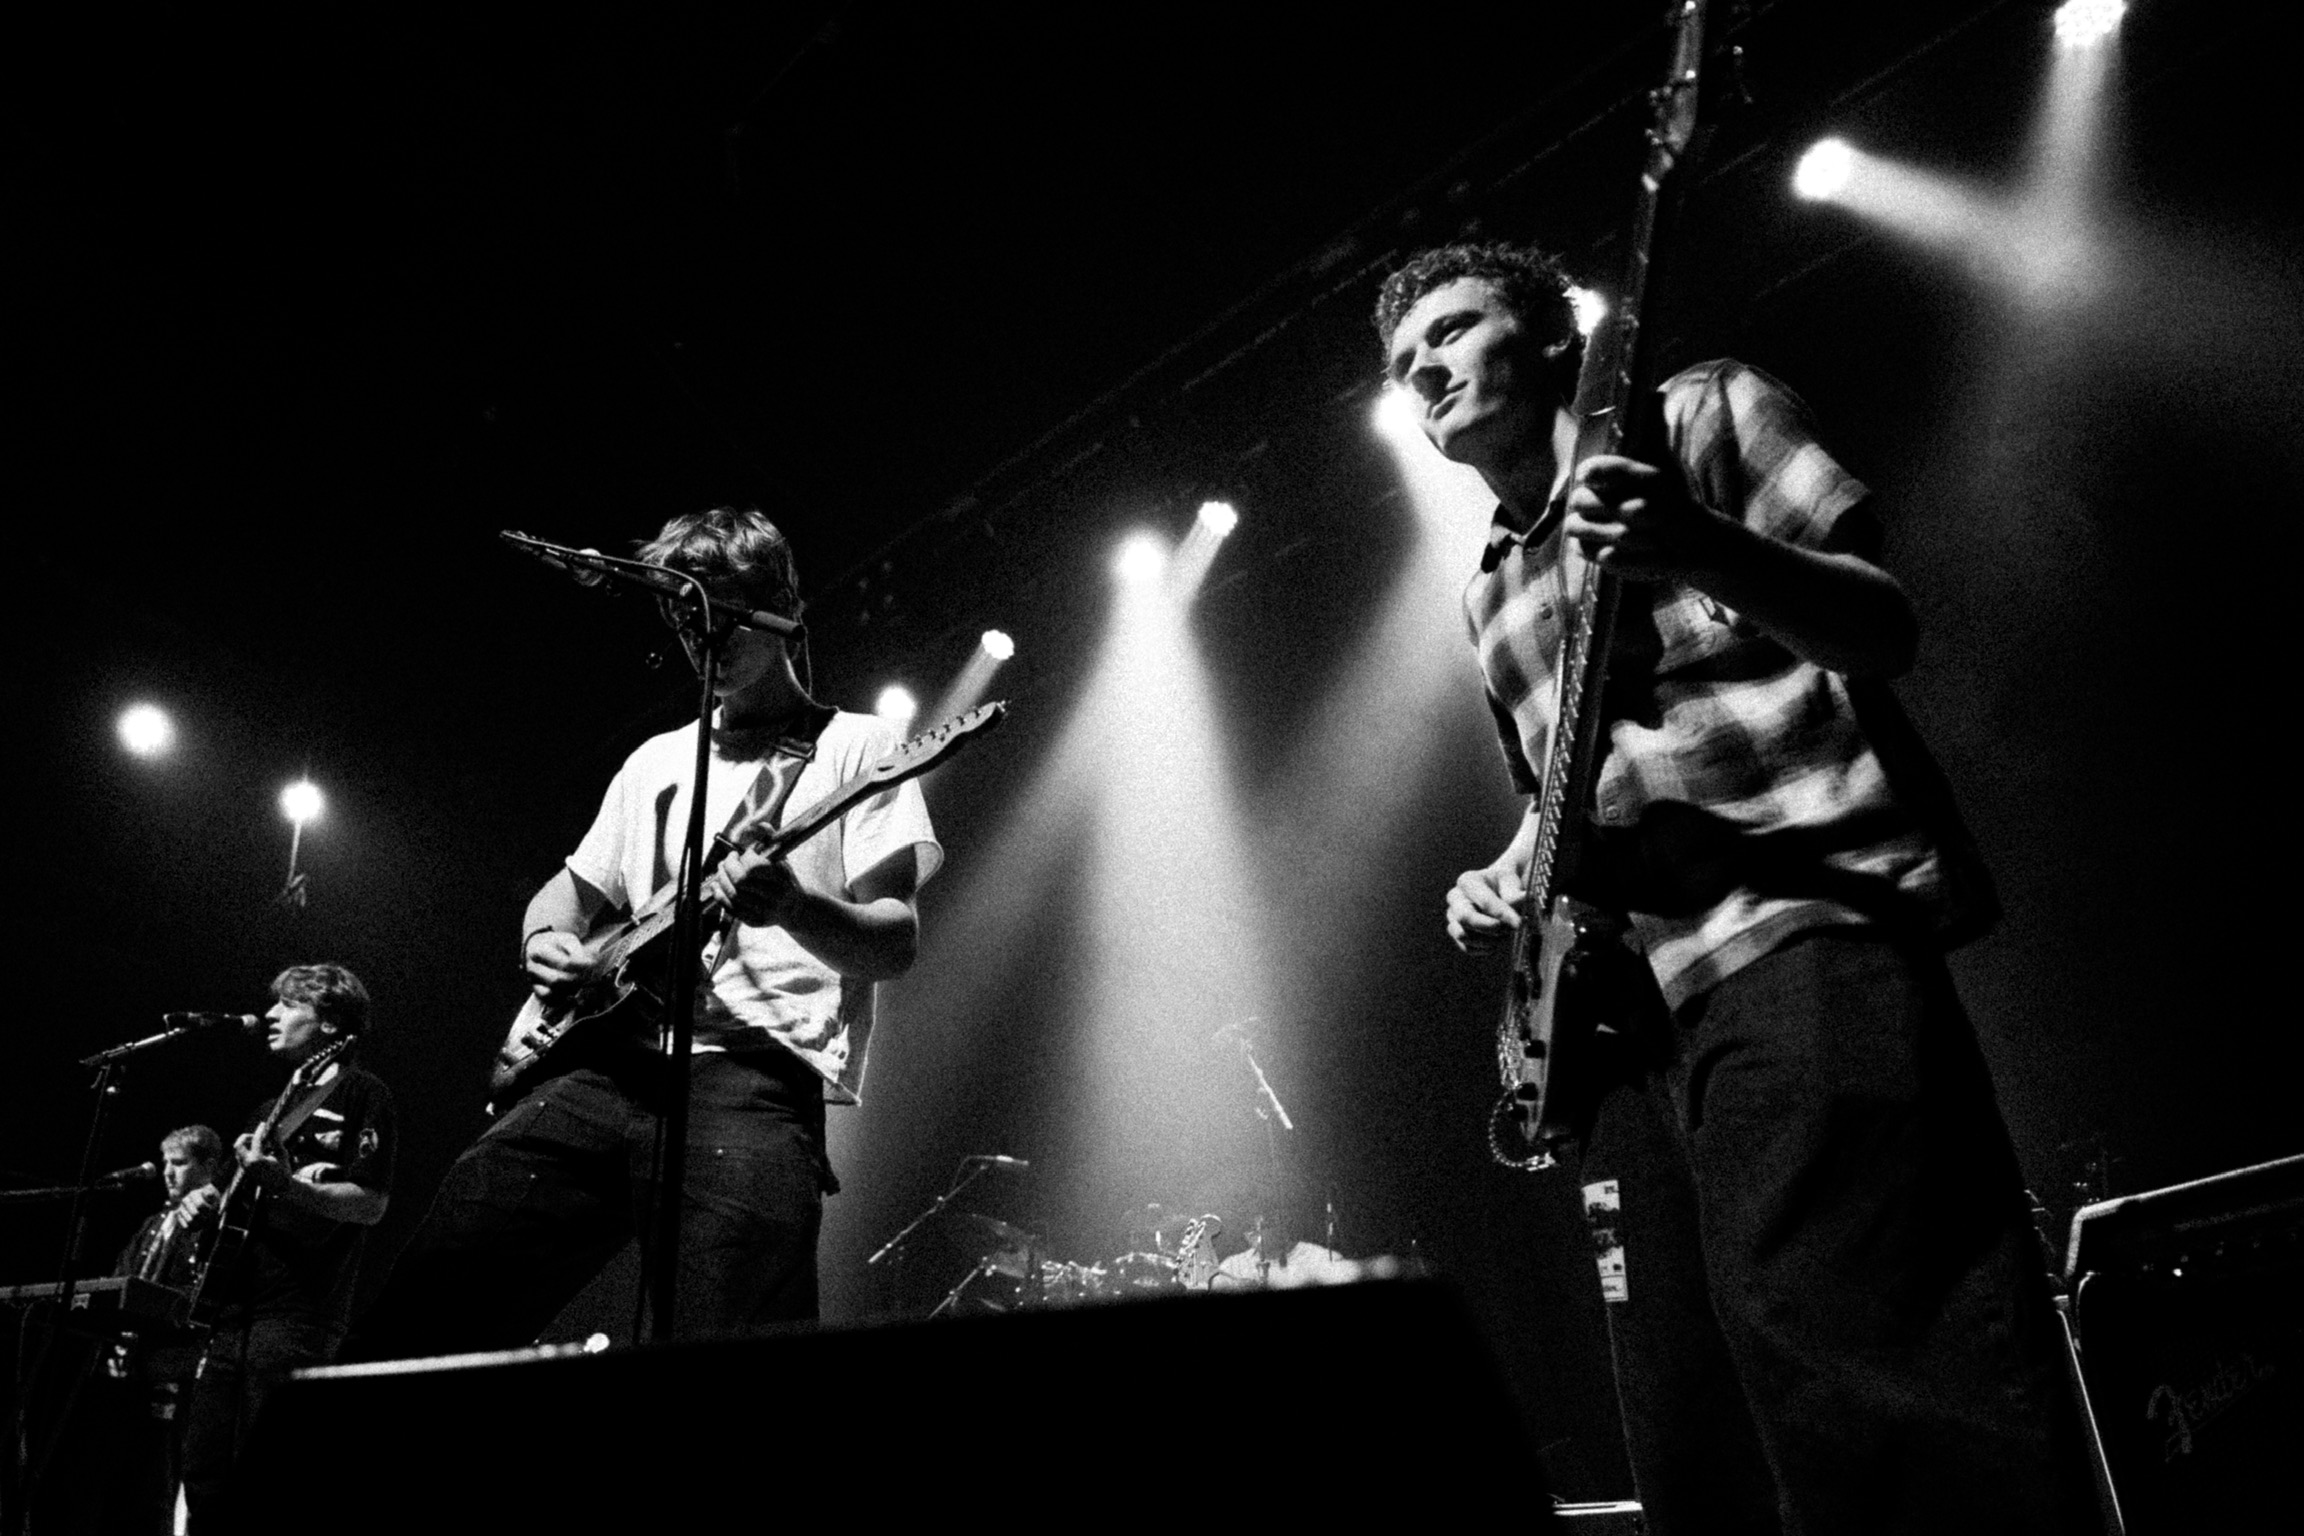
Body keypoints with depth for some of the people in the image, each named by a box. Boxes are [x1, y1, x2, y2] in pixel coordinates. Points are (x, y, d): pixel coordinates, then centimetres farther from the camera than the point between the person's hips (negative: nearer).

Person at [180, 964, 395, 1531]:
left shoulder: (361, 1094, -2)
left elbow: (371, 1204, -12)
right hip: (233, 1313, 8)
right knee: (202, 1473, 6)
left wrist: (281, 1181, -21)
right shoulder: (275, 1107, 23)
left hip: (295, 1314, -8)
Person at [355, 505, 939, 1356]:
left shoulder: (855, 746, 8)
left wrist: (791, 906, -23)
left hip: (755, 1074, -5)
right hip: (603, 1066, 5)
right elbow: (570, 888, 34)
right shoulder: (656, 760, 26)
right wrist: (547, 941, 9)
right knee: (408, 1330, -5)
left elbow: (895, 942, -2)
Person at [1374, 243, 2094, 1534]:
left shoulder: (1704, 417, 8)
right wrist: (1507, 882, 11)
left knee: (1903, 1429, -21)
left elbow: (1884, 626, -3)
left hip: (1802, 928, -7)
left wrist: (1699, 550, -23)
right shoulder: (1494, 593, 27)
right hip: (1628, 1004, 7)